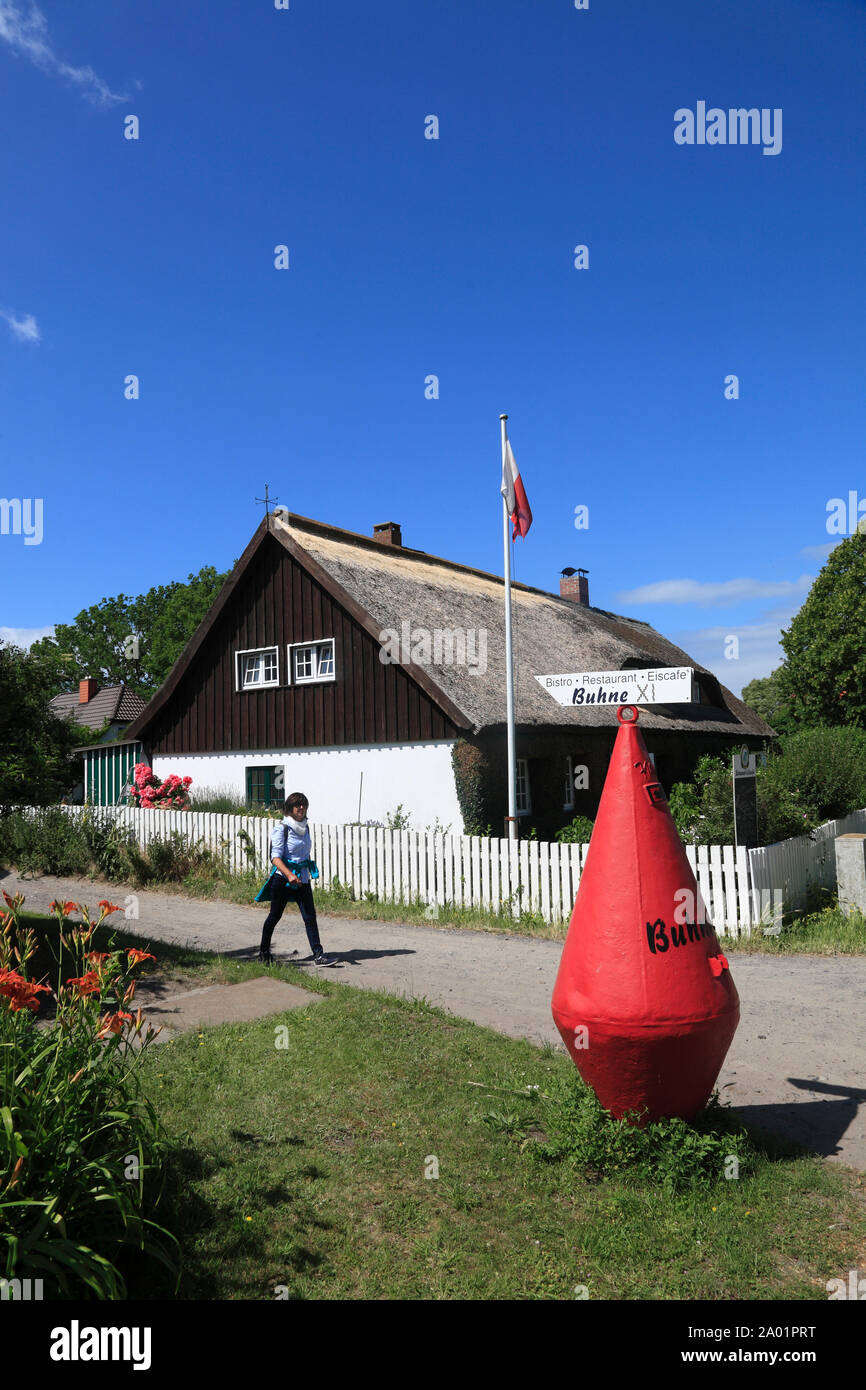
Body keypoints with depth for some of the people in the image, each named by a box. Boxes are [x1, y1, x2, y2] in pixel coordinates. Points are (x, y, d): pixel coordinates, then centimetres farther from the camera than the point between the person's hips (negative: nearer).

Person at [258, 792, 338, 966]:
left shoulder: (305, 828, 8)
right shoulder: (282, 829, -12)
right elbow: (275, 857, -19)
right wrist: (289, 874, -33)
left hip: (302, 878, 5)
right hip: (283, 878, -5)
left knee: (310, 916, -3)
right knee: (275, 916, 7)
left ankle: (318, 955, -4)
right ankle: (264, 952, 26)